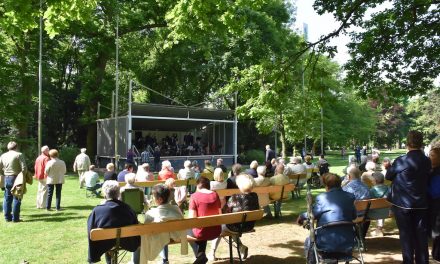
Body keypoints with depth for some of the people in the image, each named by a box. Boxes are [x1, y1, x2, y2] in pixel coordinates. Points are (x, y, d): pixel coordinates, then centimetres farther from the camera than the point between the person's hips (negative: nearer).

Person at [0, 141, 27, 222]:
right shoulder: (19, 155, -9)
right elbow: (24, 168, -16)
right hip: (16, 178, -6)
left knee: (7, 198, 13)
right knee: (16, 199, 1)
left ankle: (7, 217, 19)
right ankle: (15, 218, 3)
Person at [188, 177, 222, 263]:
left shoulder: (194, 196, -11)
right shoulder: (215, 195, 2)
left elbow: (192, 218, -13)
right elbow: (219, 214, 9)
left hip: (201, 232, -4)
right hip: (216, 232, 5)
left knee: (188, 229, 27)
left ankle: (200, 255, 18)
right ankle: (201, 254, 32)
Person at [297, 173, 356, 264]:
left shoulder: (321, 197, -10)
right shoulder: (350, 197, 2)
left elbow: (313, 215, -5)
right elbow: (354, 216, 12)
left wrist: (301, 216, 15)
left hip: (326, 244, -4)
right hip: (347, 244, 4)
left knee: (308, 241, 27)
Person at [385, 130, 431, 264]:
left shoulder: (401, 161, -17)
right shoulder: (427, 161, -2)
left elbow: (388, 176, -2)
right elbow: (426, 179, 14)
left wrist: (389, 167, 18)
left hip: (403, 203, -4)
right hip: (421, 203, 4)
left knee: (406, 234, 7)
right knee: (421, 234, 13)